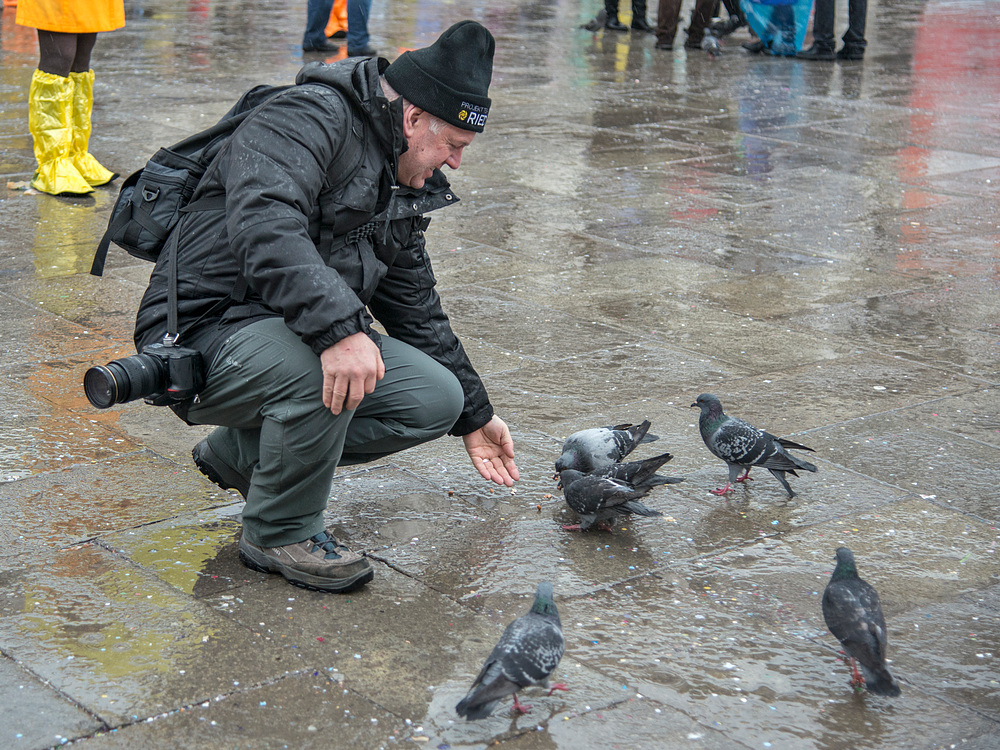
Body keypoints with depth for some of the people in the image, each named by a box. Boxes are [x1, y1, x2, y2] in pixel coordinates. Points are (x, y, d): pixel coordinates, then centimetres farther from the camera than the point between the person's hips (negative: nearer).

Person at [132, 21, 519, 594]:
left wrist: (474, 415, 27)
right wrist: (339, 330, -44)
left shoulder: (399, 189, 14)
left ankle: (241, 452, 10)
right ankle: (280, 532, -10)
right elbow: (263, 225, -33)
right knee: (323, 367, -37)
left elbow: (417, 310, 23)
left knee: (436, 400, -6)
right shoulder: (311, 117, -15)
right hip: (199, 339, -9)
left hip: (299, 339, 9)